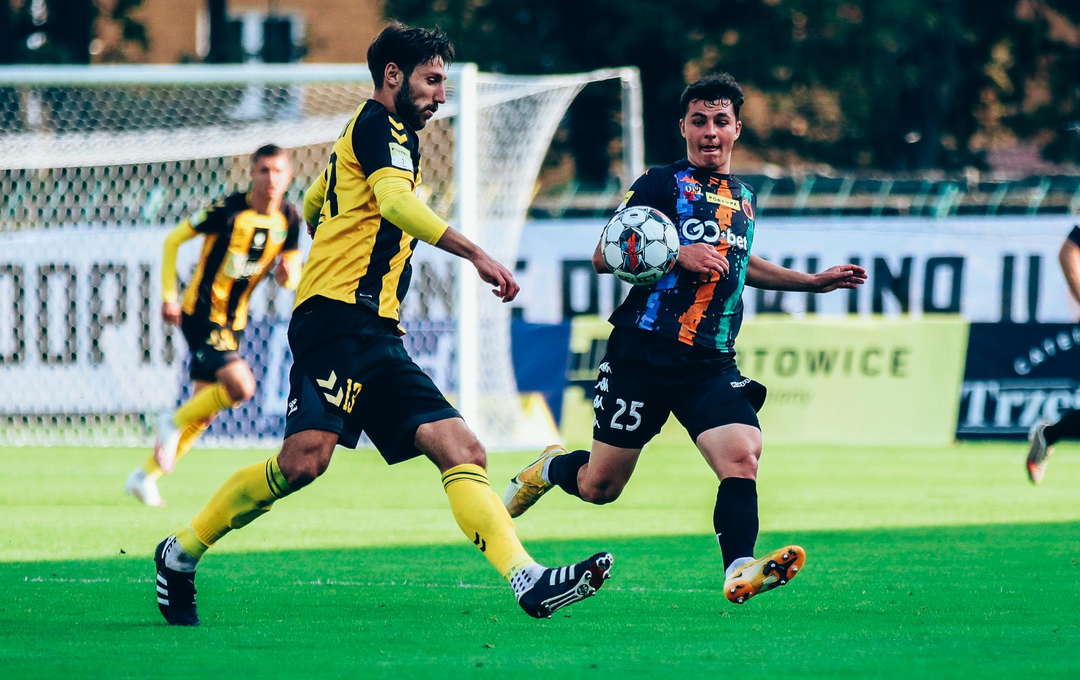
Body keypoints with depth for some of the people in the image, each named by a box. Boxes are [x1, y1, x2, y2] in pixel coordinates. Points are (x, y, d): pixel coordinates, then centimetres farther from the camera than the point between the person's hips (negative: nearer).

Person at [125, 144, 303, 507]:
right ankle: (173, 424, -1)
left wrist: (289, 273, -16)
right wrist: (168, 296, -11)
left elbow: (292, 279, 9)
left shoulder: (289, 220, 0)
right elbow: (173, 239, -7)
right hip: (201, 314, -7)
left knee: (204, 413, 8)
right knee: (240, 385, -25)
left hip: (233, 321, 7)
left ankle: (145, 477, 23)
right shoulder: (229, 211, -17)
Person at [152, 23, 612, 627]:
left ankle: (529, 581, -21)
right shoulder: (381, 127, -2)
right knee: (307, 457, -24)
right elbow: (396, 201, -21)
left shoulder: (365, 134, 28)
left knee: (461, 449, -6)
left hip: (377, 340, 11)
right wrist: (475, 253, -28)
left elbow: (312, 205, 44)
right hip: (341, 321, -11)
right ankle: (182, 552, -8)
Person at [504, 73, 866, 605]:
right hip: (643, 356, -4)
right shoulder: (663, 184, -2)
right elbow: (604, 257, -7)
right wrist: (677, 256, -19)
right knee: (600, 488, 5)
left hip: (712, 365, 4)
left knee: (742, 458, -23)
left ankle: (739, 572, -33)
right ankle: (549, 469, 38)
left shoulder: (744, 199, 17)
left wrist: (814, 282, 36)